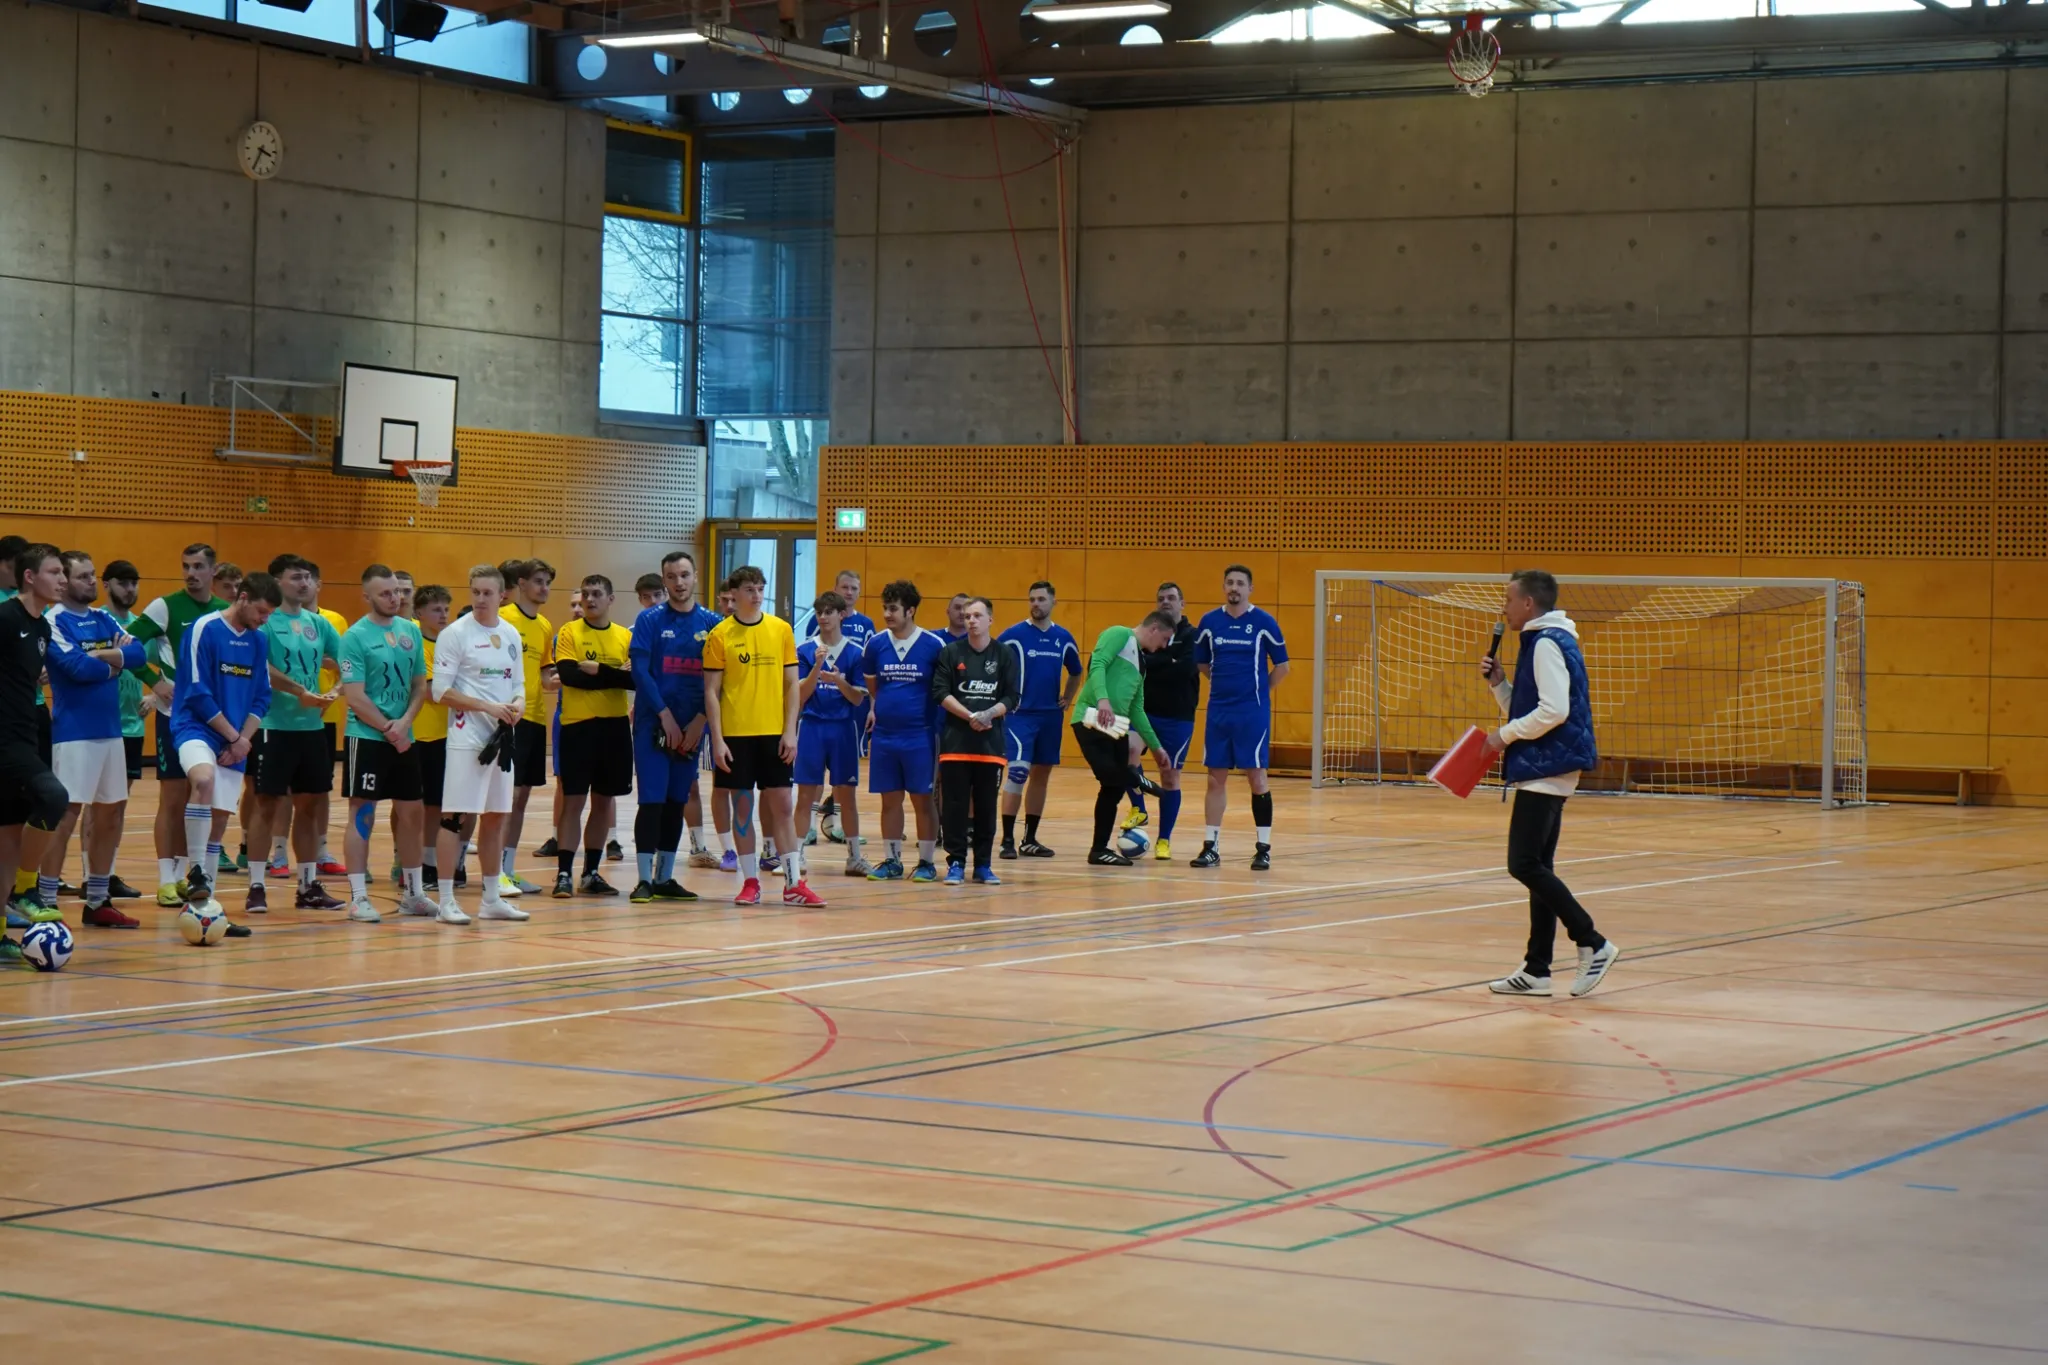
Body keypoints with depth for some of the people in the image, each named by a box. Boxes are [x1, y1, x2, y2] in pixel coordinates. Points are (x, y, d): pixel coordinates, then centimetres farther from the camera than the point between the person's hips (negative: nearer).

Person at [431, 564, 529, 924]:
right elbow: (441, 691, -11)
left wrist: (518, 704, -4)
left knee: (496, 817, 11)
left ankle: (492, 899, 19)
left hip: (502, 736, 6)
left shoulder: (511, 635, 11)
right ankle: (446, 901, -5)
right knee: (454, 816, -7)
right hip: (467, 737, -6)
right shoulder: (455, 634, -7)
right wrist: (488, 707, -18)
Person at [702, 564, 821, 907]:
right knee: (742, 806, 3)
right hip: (736, 733, -2)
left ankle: (794, 883, 3)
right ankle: (750, 882, 11)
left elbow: (791, 684, 6)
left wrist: (790, 731, -2)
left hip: (773, 733, 2)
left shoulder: (781, 630, 4)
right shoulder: (721, 635, -2)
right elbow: (711, 691, -2)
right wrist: (717, 739, -9)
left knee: (781, 805, 2)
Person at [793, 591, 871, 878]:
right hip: (811, 727, 0)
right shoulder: (805, 650, 1)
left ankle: (854, 857, 14)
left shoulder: (855, 652, 2)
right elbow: (800, 696, -2)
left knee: (846, 794, 6)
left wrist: (840, 682, -18)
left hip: (844, 728, 0)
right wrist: (817, 667, -16)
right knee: (806, 794, 0)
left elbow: (858, 698, 1)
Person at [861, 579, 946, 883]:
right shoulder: (875, 644, 2)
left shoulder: (933, 645, -7)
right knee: (890, 799, 8)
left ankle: (927, 862, 10)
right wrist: (874, 707, 9)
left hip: (920, 735, -3)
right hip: (884, 735, 3)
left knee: (922, 799, 2)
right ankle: (891, 861, 15)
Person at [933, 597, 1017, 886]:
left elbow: (1012, 697, 2)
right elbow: (940, 693, -4)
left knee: (986, 806, 4)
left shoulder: (1005, 654, 5)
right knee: (955, 804, -1)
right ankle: (955, 863, 5)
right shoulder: (950, 653, 3)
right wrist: (970, 716, -15)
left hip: (991, 742, 1)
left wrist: (988, 714, -15)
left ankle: (984, 864, 12)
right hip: (955, 740, -1)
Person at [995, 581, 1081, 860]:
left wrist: (1067, 699, 12)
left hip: (1051, 716, 5)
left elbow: (1075, 673, 23)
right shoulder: (1014, 634, -6)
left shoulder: (1063, 638, 7)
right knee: (1017, 771, -15)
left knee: (1041, 774, 9)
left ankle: (1030, 840, 17)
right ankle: (1008, 840, -12)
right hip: (1020, 713, -5)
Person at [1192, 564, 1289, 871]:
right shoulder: (1209, 622, 5)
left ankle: (1264, 848, 4)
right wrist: (1224, 684, 10)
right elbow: (1202, 663, 17)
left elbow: (1281, 666, 2)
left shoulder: (1263, 622, -3)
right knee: (1216, 777, 5)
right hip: (1218, 710, 3)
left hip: (1253, 712, -3)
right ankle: (1211, 846, 10)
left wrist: (1258, 691, 4)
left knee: (1256, 777, -3)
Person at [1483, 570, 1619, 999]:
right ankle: (1536, 970, 11)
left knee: (1525, 864, -13)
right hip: (1544, 770, 11)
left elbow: (1554, 710, -23)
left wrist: (1505, 736, -15)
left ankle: (1593, 944, -9)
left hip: (1547, 769, -11)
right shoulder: (1543, 642, 19)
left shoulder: (1548, 643, -13)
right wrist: (1499, 683, 9)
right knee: (1537, 868, 9)